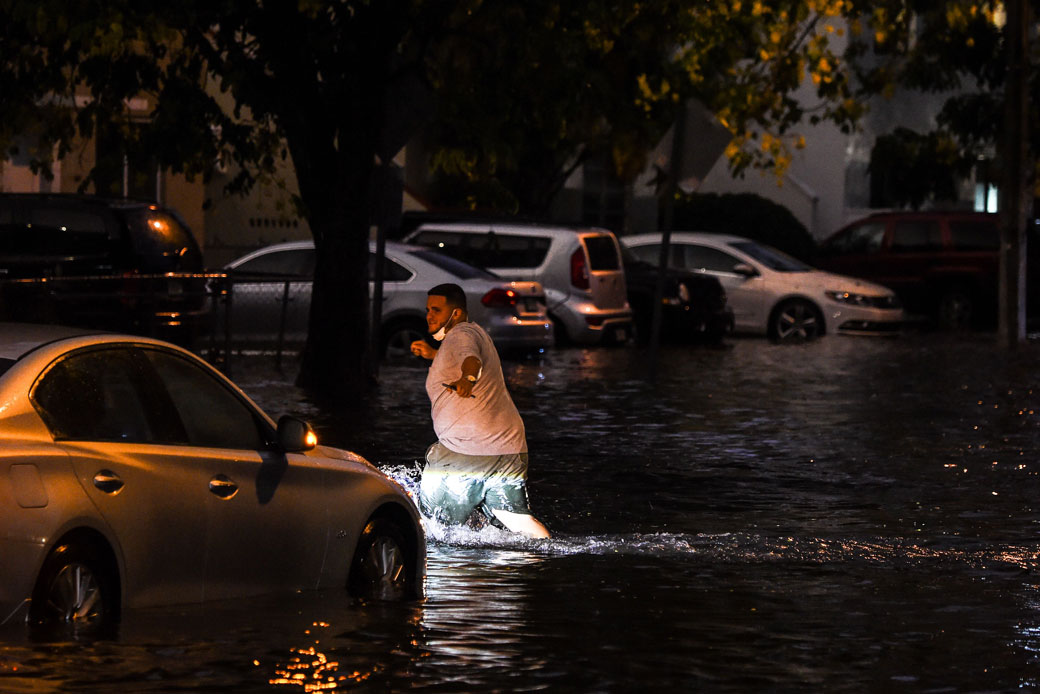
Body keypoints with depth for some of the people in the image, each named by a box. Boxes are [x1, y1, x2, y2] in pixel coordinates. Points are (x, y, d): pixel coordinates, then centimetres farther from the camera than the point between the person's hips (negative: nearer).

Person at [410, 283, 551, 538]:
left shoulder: (460, 335, -10)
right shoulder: (477, 332, 20)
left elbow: (470, 357, -34)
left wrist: (467, 378, -53)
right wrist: (434, 355, 48)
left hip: (466, 448, -9)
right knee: (514, 516, 9)